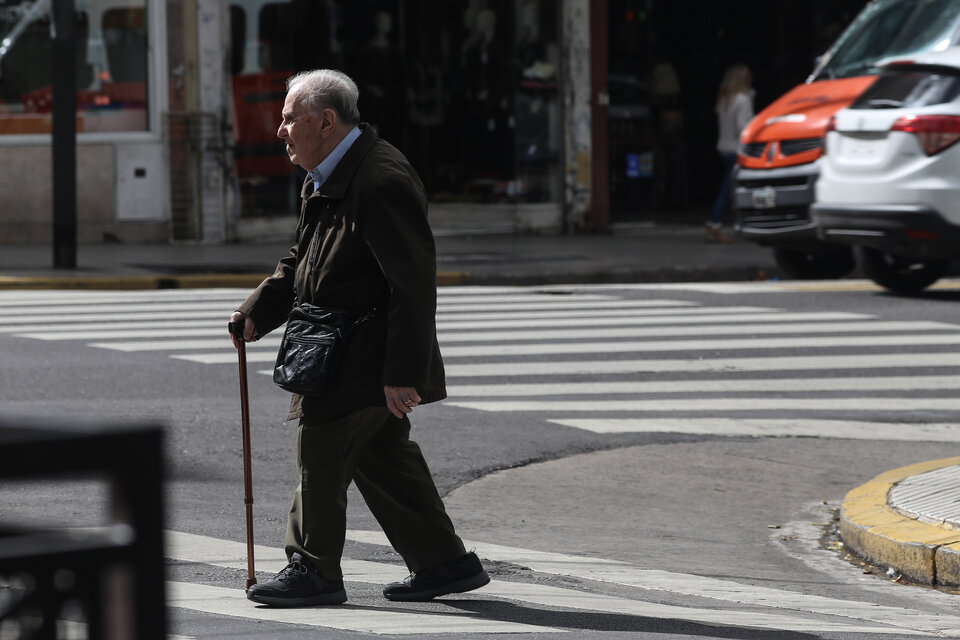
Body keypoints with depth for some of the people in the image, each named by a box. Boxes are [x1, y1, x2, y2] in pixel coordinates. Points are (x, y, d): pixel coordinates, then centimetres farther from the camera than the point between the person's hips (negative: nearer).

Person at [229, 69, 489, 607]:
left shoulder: (382, 181, -22)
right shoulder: (326, 180, 12)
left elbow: (414, 283, -23)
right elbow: (300, 262, 21)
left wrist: (402, 373, -25)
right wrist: (257, 314, 7)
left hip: (367, 355, -10)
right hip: (342, 348, 10)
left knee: (322, 448, -5)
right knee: (382, 455, 13)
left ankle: (315, 570, 4)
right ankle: (445, 563, 19)